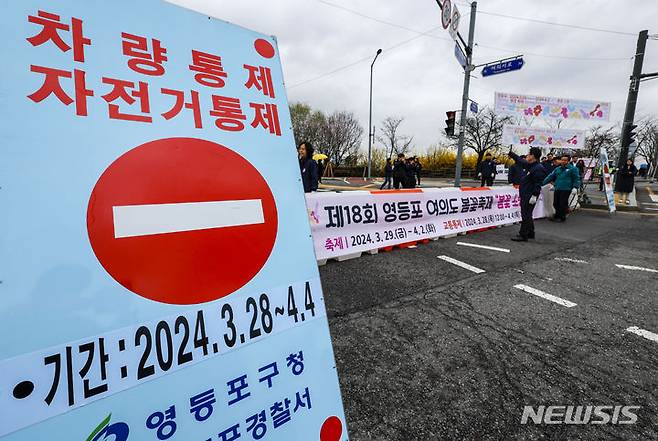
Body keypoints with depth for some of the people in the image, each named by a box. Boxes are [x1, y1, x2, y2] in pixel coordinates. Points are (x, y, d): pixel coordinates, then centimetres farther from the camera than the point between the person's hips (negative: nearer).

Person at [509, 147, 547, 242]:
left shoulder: (539, 168, -16)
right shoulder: (529, 165, 12)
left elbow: (538, 184, -21)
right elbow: (519, 160, 28)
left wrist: (534, 196, -23)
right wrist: (510, 153, 32)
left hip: (530, 196, -10)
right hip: (525, 195, 10)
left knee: (526, 215, -7)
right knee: (527, 215, 17)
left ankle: (523, 235, -3)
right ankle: (530, 233, 28)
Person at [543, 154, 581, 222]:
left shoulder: (573, 168, 0)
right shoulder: (557, 169, 16)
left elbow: (576, 178, -4)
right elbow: (550, 177, 16)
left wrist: (576, 186, -16)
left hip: (566, 189, -6)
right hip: (557, 189, 6)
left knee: (563, 204, -3)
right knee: (555, 203, 10)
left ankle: (562, 217, 10)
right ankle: (557, 215, 26)